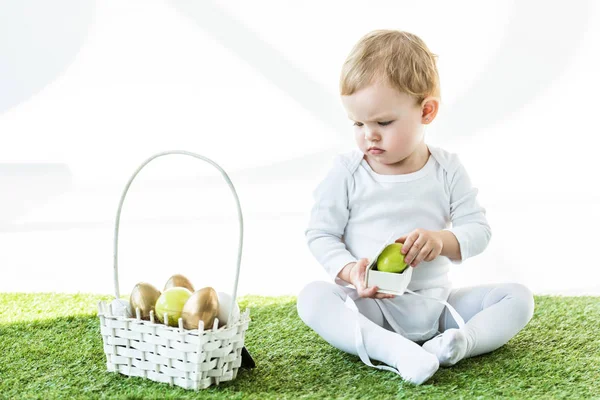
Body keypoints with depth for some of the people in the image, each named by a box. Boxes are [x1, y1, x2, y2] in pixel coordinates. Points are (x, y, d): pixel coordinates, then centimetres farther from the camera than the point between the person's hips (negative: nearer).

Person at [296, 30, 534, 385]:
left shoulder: (447, 169, 0)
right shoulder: (347, 171, -4)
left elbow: (478, 228, 0)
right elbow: (320, 233, -2)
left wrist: (442, 240, -23)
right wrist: (349, 270, -21)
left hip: (435, 303, 2)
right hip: (368, 307, -2)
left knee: (518, 297, -12)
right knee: (313, 297, -30)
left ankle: (458, 343, -34)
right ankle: (395, 351, -43)